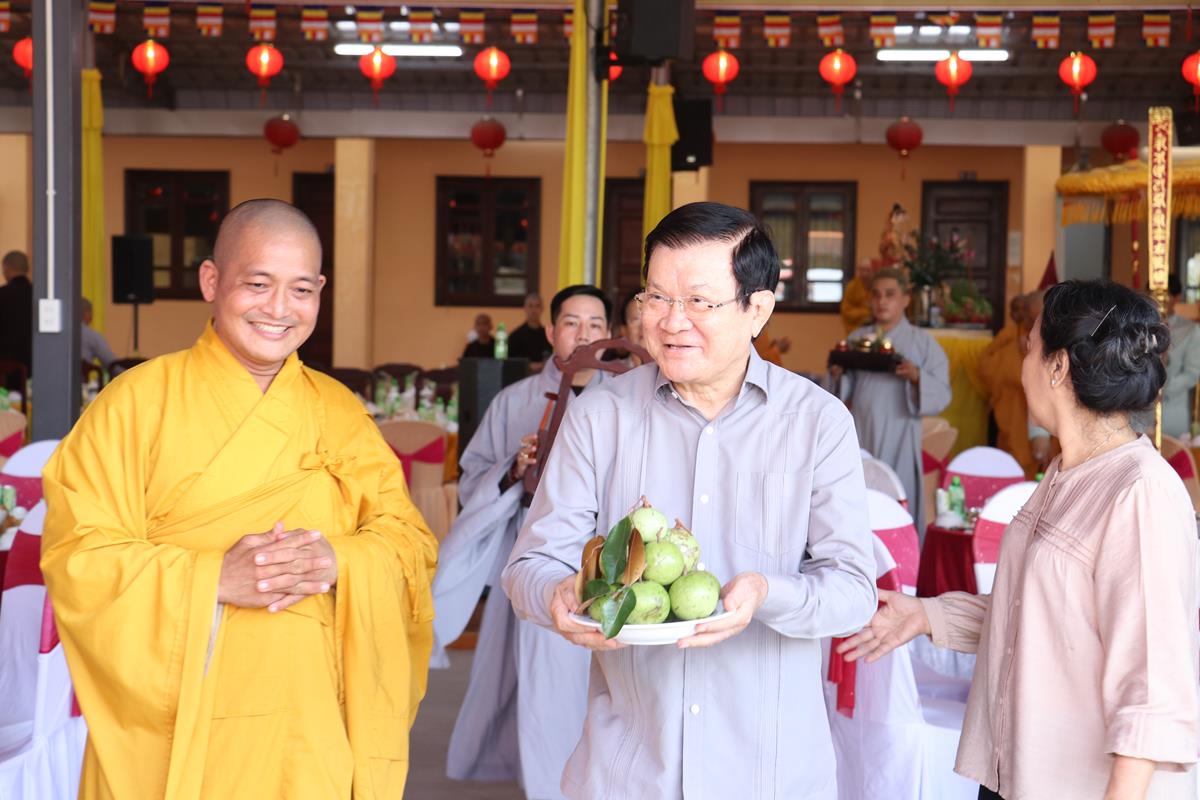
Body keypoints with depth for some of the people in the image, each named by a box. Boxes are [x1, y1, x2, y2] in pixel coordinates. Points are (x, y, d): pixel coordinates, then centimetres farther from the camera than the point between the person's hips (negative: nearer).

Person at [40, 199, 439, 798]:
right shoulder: (137, 401, -5)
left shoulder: (341, 413, 6)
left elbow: (412, 543, 2)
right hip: (173, 730, -3)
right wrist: (215, 577, -22)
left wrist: (336, 560, -19)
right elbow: (78, 558, -9)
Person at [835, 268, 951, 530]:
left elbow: (942, 395, -4)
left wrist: (917, 378, -22)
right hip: (860, 439, 3)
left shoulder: (923, 342, 3)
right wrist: (837, 375, -10)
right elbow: (845, 391, 11)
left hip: (899, 441, -3)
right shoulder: (857, 338, 12)